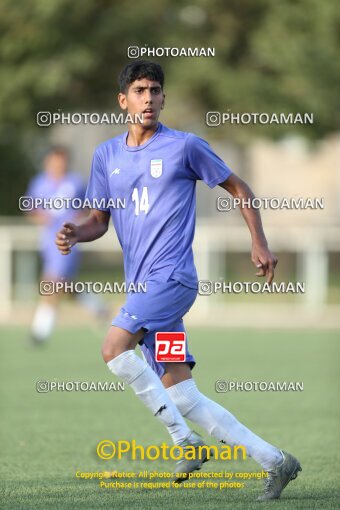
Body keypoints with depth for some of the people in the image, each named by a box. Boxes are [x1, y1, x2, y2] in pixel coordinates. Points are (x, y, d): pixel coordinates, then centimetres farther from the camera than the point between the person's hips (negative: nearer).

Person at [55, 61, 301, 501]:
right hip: (141, 283, 6)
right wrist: (75, 234, -3)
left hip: (171, 276, -6)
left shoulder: (185, 146, -1)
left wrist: (259, 244, 2)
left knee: (115, 348, -26)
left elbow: (239, 189, 9)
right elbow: (99, 220, 19)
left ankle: (184, 440, -16)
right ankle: (275, 461, 6)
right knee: (184, 399, 0)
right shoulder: (107, 155, 14)